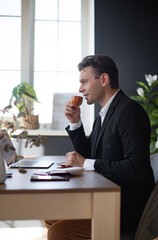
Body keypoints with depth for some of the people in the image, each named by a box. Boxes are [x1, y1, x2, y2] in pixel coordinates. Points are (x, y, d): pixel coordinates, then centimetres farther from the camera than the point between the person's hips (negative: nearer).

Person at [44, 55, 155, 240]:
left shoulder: (129, 110, -17)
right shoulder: (103, 114, 13)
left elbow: (137, 167, -26)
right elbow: (87, 154, 21)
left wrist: (86, 163, -20)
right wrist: (75, 122, 8)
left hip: (127, 209, -9)